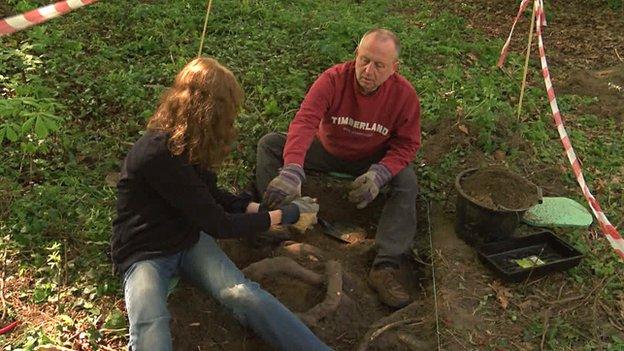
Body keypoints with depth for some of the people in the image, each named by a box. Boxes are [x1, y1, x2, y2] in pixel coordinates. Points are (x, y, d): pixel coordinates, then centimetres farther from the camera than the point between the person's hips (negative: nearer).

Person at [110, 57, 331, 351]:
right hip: (144, 254, -6)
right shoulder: (158, 155, -25)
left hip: (188, 240, 6)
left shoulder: (188, 143, 2)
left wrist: (261, 208, 6)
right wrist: (283, 215, -10)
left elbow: (211, 196, 18)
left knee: (243, 294, -23)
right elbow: (219, 225, -21)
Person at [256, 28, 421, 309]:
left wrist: (380, 173, -35)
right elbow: (304, 121, -39)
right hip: (326, 150, 0)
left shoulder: (404, 94, -20)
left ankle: (385, 268, -30)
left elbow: (406, 144, -13)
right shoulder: (333, 79, -26)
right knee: (269, 143, -18)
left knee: (407, 182, -29)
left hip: (372, 160, 0)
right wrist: (292, 170, -57)